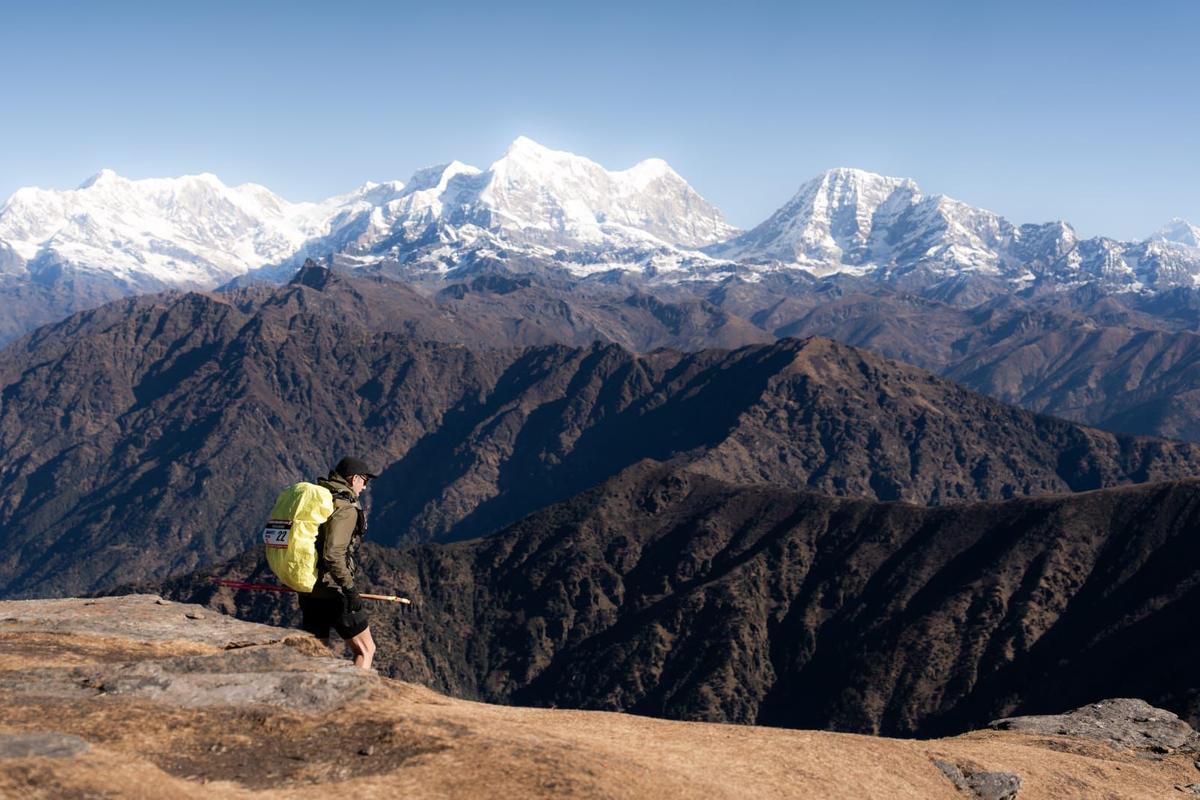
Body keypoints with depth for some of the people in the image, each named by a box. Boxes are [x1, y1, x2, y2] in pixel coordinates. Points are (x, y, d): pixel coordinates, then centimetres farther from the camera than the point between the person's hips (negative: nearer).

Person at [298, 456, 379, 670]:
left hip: (309, 591, 8)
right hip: (332, 591, -8)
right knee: (365, 650, 4)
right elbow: (333, 553, -25)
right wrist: (350, 588, -22)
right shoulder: (346, 509, -15)